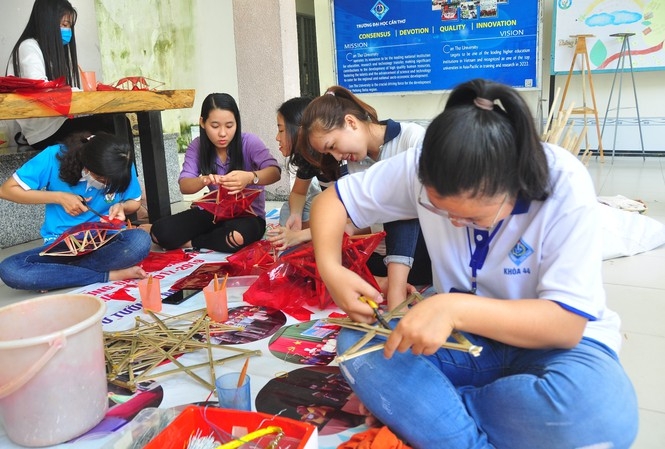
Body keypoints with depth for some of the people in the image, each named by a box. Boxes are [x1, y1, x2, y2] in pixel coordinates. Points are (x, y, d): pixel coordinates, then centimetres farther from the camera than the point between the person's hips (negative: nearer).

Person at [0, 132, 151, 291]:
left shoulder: (122, 167, -9)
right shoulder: (55, 157, -14)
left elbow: (135, 202, 8)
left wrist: (121, 206, -15)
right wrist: (59, 197, -17)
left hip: (105, 241, 0)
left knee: (140, 241, -34)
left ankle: (53, 274, -18)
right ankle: (110, 275, -24)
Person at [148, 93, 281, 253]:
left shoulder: (249, 142, -13)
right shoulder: (197, 146, -3)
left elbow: (275, 172, -26)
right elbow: (184, 185, -11)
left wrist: (250, 177, -48)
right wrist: (204, 181, -35)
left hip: (248, 214, -2)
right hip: (213, 211, 2)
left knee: (238, 236, -38)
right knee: (160, 231, -18)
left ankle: (189, 243, -9)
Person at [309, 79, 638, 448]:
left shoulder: (565, 187, -25)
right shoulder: (419, 168, -16)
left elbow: (567, 324, -26)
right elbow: (332, 200, -6)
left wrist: (455, 308, -40)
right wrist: (330, 269, -25)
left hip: (551, 340, -1)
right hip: (464, 336, 2)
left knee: (599, 410, -37)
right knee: (355, 343, -22)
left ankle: (414, 411, -16)